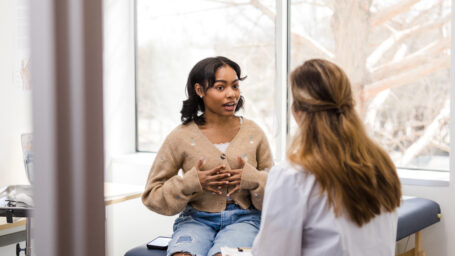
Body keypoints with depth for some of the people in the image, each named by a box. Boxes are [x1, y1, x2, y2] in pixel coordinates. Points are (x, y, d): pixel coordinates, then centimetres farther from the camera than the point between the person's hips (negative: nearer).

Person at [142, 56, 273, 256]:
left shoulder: (253, 133, 6)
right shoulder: (181, 138, 0)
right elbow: (151, 195, 2)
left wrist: (251, 179, -10)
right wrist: (192, 182, -12)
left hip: (243, 218, 0)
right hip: (196, 219, 0)